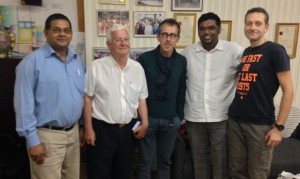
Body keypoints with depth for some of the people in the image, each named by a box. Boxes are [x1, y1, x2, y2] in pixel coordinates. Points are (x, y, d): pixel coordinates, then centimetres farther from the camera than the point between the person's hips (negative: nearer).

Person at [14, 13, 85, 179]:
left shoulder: (78, 61, 9)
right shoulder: (32, 61, -11)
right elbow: (24, 103, -13)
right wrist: (33, 140, -14)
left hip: (73, 132, 6)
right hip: (47, 135, -6)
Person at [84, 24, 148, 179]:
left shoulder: (138, 68, 4)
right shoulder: (96, 66, -8)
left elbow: (141, 98, 9)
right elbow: (88, 98, -6)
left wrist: (145, 123, 1)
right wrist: (88, 129, -8)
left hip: (128, 130, 4)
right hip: (102, 129, -3)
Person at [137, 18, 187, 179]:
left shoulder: (182, 61, 0)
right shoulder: (145, 59, -7)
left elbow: (181, 91, 5)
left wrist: (179, 117, 4)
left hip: (171, 121, 2)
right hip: (147, 118, -2)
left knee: (165, 161, 16)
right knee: (145, 161, 11)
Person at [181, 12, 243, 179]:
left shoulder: (234, 50, -6)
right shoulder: (187, 52, 2)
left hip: (222, 118, -2)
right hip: (194, 118, 2)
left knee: (221, 162, 11)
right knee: (199, 160, 17)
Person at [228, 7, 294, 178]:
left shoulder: (275, 50, -7)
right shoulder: (244, 53, 11)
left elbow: (288, 91, -10)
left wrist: (278, 127, -13)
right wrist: (233, 110, 9)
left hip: (260, 125, -5)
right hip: (235, 121, 6)